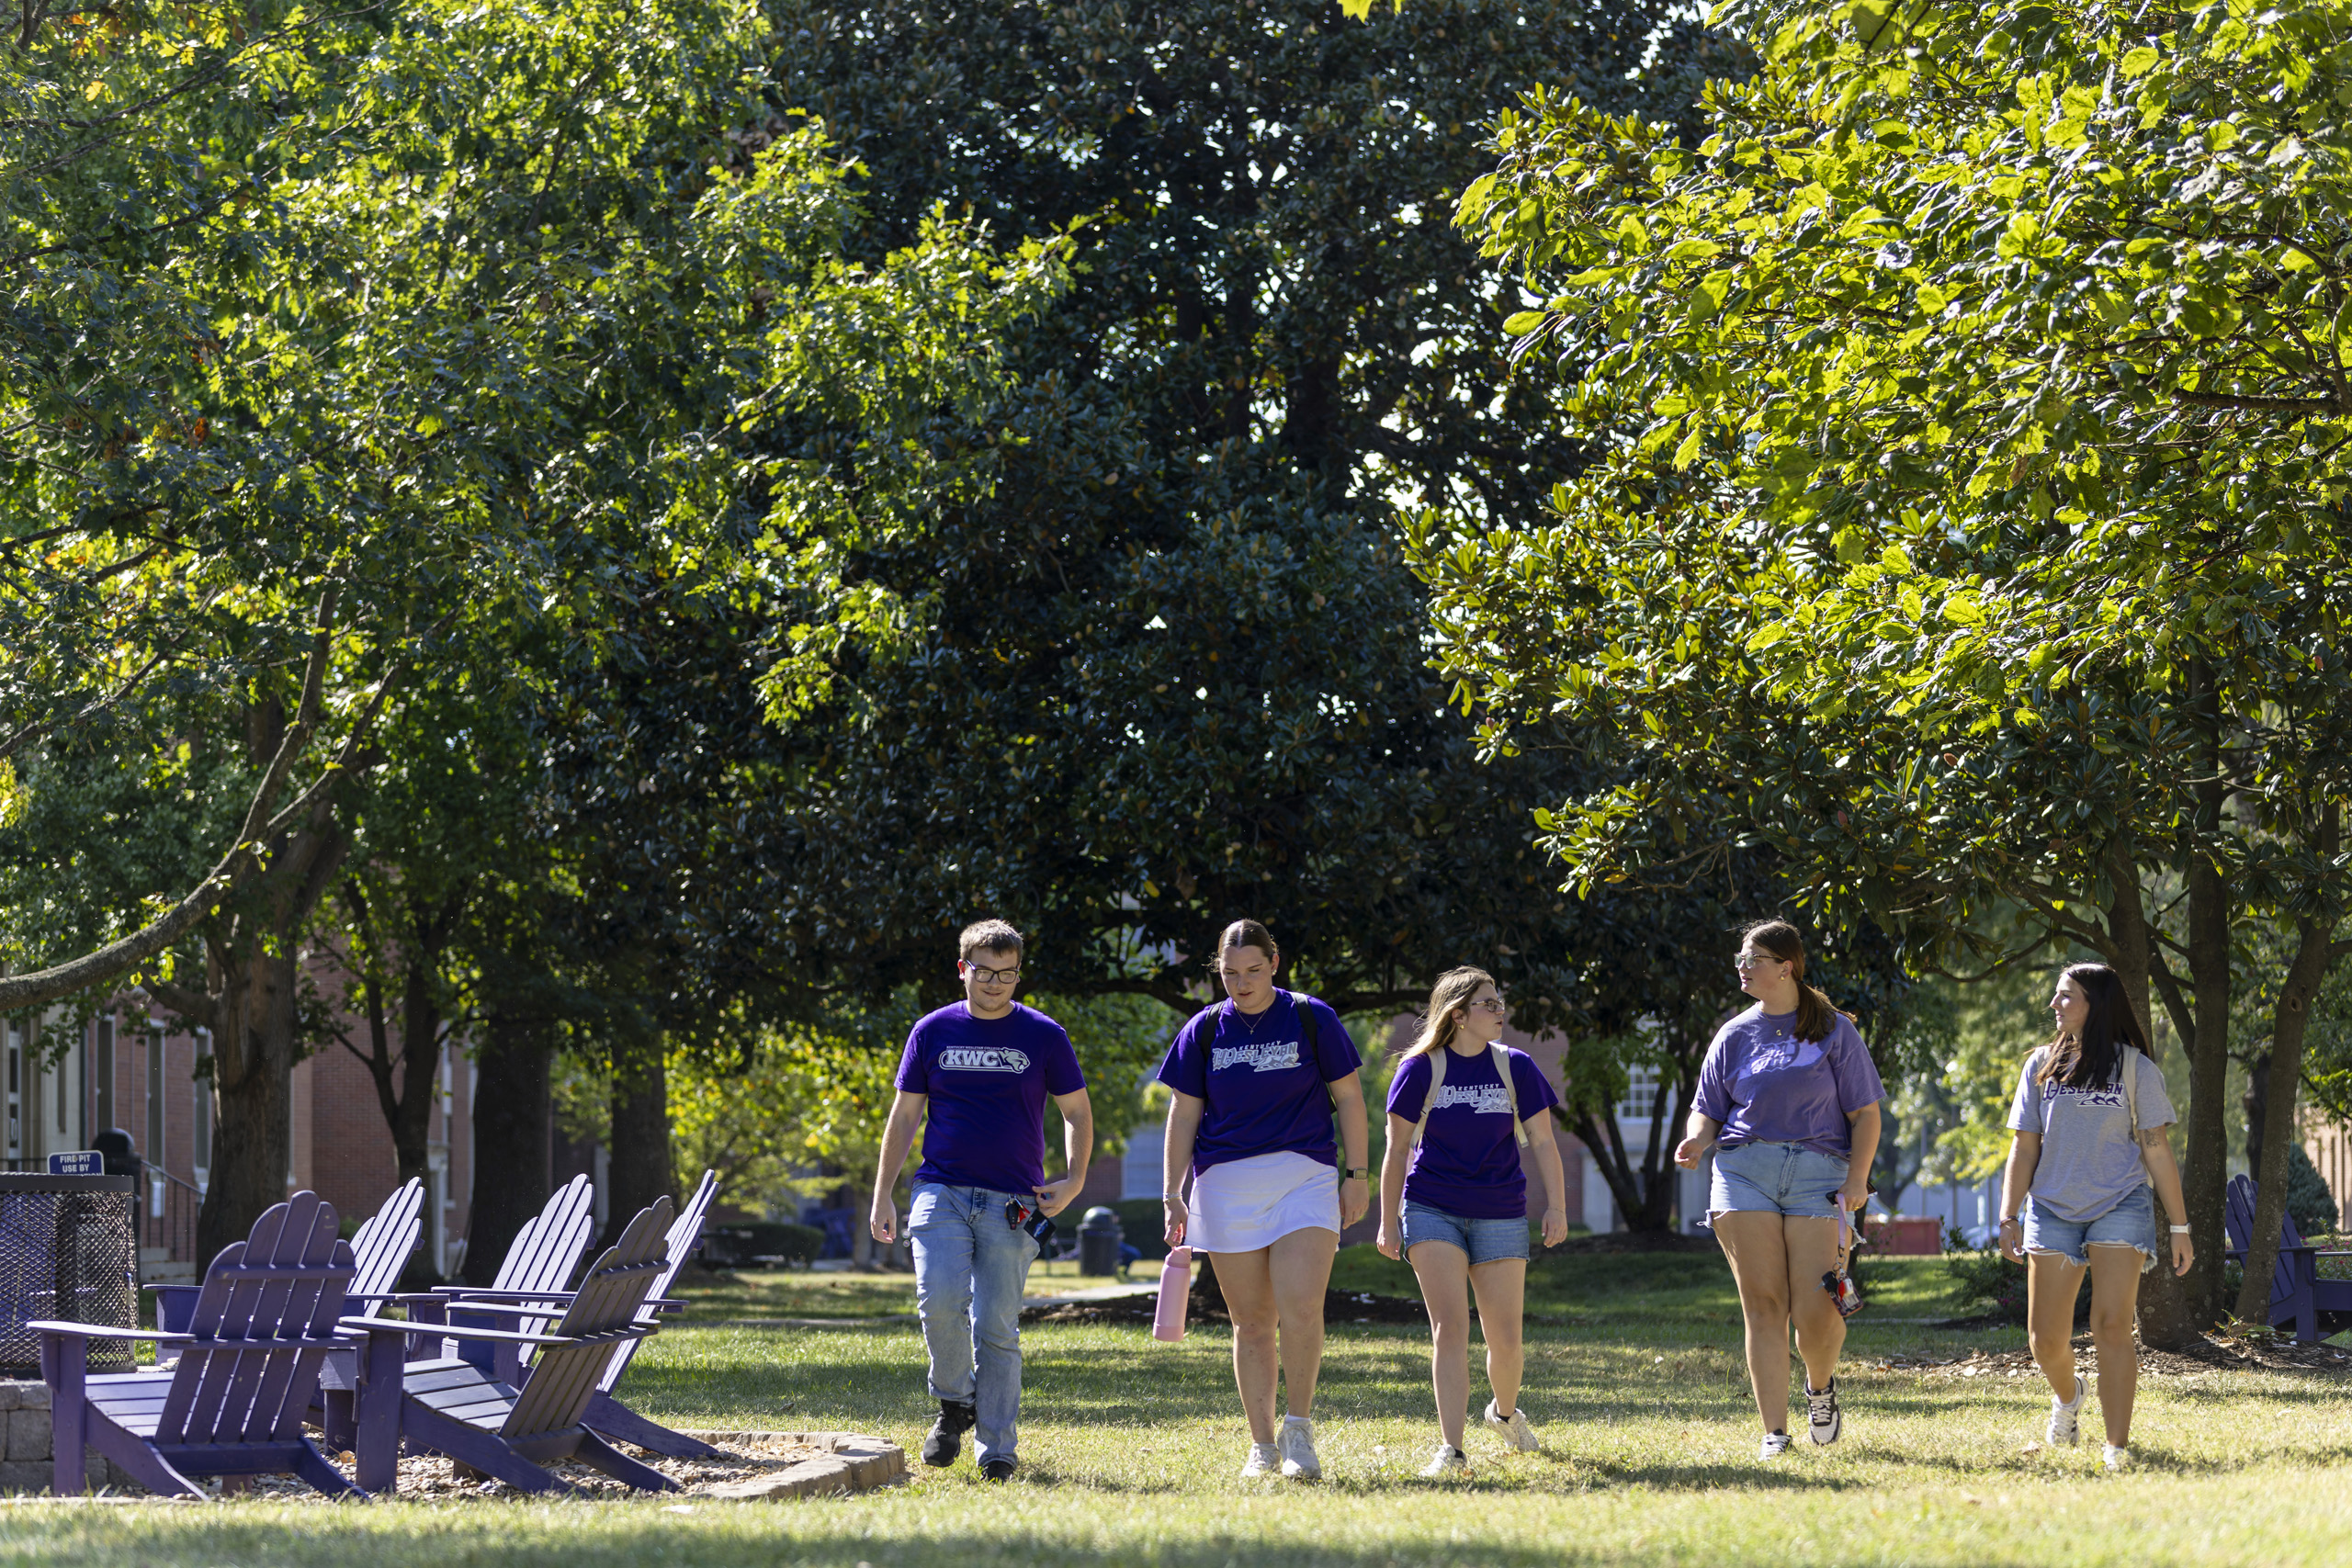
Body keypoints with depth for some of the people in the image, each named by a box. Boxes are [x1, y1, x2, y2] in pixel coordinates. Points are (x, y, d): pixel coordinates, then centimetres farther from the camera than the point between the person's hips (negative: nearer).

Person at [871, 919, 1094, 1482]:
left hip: (1012, 1201, -1)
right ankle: (955, 1403, 4)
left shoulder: (1043, 1036, 5)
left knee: (997, 1325, -3)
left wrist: (1074, 1180, -3)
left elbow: (1077, 1111, 12)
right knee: (940, 1299, -20)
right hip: (942, 1191, 1)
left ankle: (998, 1451, 3)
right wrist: (882, 1196, 8)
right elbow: (904, 1116, 13)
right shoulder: (933, 1031, 8)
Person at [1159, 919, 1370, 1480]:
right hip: (1228, 1188, 2)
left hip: (1306, 1178, -2)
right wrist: (1172, 1195, 4)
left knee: (1300, 1309, -17)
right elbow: (1183, 1117, 10)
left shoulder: (1311, 1018, 2)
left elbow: (1348, 1097, 7)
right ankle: (1262, 1445, 12)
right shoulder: (1205, 1029, 6)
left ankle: (1300, 1427, -1)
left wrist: (1356, 1174, 2)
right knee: (1252, 1322, 3)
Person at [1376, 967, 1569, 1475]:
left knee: (1504, 1337, 3)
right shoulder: (1421, 1070, -2)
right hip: (1432, 1212, -2)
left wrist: (1556, 1207, -2)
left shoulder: (1515, 1067, 2)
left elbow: (1543, 1142, 6)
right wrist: (1389, 1222, 3)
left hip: (1499, 1214, 2)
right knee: (1449, 1327, -13)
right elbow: (1398, 1150, 3)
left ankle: (1505, 1411, 35)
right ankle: (1451, 1449, -16)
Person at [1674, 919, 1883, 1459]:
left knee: (1817, 1313, -11)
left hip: (1819, 1171, -2)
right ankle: (1774, 1432, -3)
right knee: (1763, 1306, -6)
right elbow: (1709, 1109, 17)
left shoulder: (1833, 1031, 8)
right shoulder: (1735, 1035, 16)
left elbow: (1864, 1112, 6)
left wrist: (1858, 1177, -7)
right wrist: (1698, 1141, -6)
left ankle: (1821, 1386, 21)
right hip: (1744, 1169, 2)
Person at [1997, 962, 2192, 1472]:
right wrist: (2008, 1219, 3)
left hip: (2120, 1209, -3)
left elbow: (2157, 1149, 4)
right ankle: (2067, 1396, 34)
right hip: (2053, 1211, 3)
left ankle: (2118, 1447, -13)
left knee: (2112, 1328, -14)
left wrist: (2179, 1227, 2)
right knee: (2046, 1339, 0)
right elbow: (2024, 1147, 11)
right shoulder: (2041, 1066, 10)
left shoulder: (2135, 1069, 3)